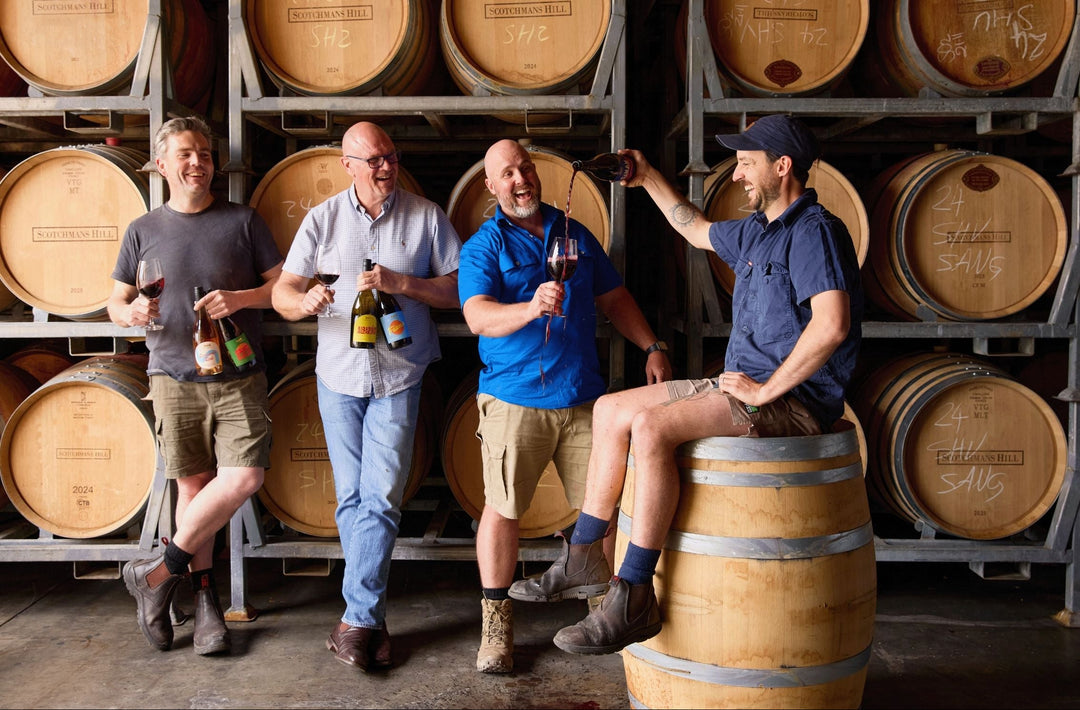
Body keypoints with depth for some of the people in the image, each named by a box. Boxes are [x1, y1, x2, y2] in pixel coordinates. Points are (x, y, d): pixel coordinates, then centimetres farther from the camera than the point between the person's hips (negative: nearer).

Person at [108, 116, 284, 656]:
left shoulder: (243, 221, 4)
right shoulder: (143, 231, 8)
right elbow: (115, 301, 11)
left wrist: (240, 298, -14)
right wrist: (130, 312, -12)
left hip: (239, 377, -1)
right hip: (175, 378, 1)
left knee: (244, 477, -15)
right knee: (193, 484, 6)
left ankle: (159, 572, 2)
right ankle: (204, 596, 21)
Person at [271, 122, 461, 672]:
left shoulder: (426, 217, 1)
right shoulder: (322, 219, 4)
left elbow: (460, 289, -4)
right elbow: (282, 293, 1)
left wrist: (400, 283, -18)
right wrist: (304, 300, -23)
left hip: (398, 377, -2)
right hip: (339, 376, 2)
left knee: (380, 498, -8)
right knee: (351, 498, 7)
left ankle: (358, 619, 0)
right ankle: (369, 616, 20)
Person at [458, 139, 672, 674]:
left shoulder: (575, 234, 15)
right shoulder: (482, 246, 1)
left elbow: (614, 299, 21)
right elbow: (478, 317, -15)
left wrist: (652, 347, 10)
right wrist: (531, 308, -33)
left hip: (582, 395, 4)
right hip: (515, 398, -3)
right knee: (502, 508, -1)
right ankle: (496, 621, 15)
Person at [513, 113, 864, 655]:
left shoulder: (813, 230, -15)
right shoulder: (758, 231, 16)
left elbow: (832, 324, -29)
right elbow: (698, 230, 38)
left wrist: (766, 389, -23)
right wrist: (649, 180, 34)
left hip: (793, 398, -10)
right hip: (744, 384, 10)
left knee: (651, 425, -30)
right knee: (611, 410, 8)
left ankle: (634, 600, -26)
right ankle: (583, 558, 11)